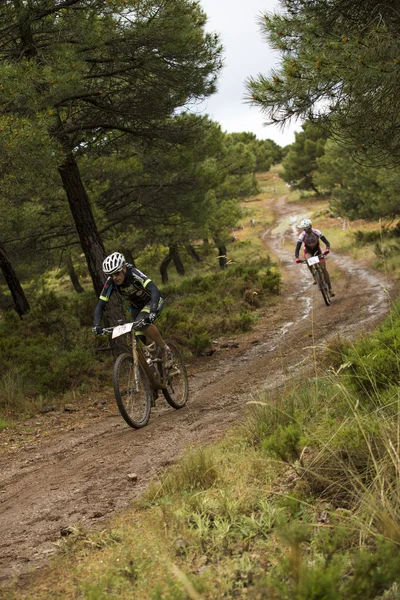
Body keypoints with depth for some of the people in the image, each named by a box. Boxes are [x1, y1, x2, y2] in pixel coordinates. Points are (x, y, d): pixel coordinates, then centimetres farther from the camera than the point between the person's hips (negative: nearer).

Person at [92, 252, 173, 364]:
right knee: (139, 340, -5)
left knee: (143, 322, -32)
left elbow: (155, 291, -47)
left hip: (153, 301, -5)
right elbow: (100, 305, -19)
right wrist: (97, 325, -35)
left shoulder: (134, 274, -35)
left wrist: (152, 312, -61)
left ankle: (165, 350, -15)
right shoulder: (111, 282, -21)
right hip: (136, 306, 5)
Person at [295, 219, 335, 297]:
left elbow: (326, 242, -29)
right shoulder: (302, 235, -27)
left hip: (317, 250, 0)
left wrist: (327, 249, -51)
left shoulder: (317, 232, -28)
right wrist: (297, 258, -46)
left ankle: (330, 288, -5)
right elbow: (297, 248, -28)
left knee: (323, 268, -11)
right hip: (308, 251, 0)